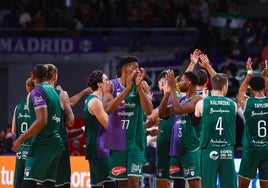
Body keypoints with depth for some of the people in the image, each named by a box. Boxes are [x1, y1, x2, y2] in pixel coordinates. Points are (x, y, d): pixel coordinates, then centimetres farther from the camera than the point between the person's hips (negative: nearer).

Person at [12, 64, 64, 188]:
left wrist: (20, 139, -17)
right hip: (56, 143, 9)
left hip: (43, 144, -9)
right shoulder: (53, 91, 17)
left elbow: (41, 121, -19)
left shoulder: (38, 91, -9)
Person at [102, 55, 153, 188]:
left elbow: (149, 111, -13)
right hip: (117, 141, 1)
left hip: (135, 141, -1)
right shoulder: (111, 86, -2)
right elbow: (108, 109, -19)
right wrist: (127, 89, -22)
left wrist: (139, 86, -21)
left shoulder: (141, 86, -1)